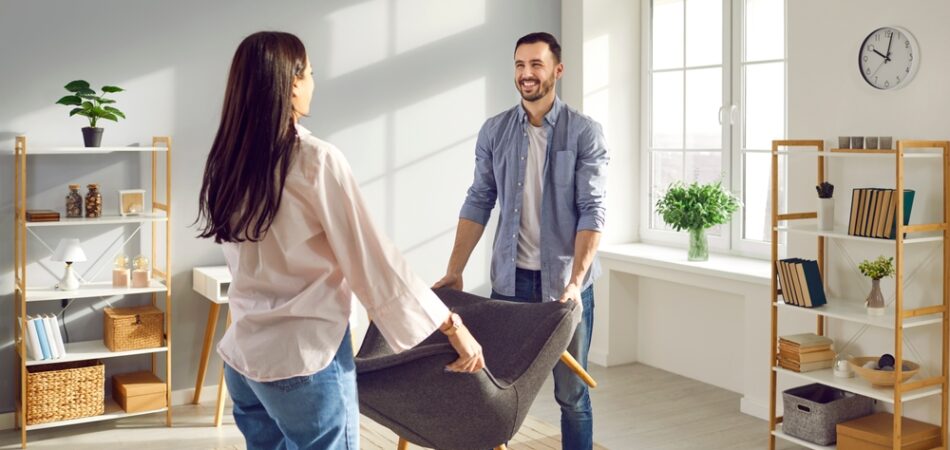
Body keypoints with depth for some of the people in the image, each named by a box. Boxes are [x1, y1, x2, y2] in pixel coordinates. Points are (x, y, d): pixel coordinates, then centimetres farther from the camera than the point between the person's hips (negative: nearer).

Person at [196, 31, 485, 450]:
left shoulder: (226, 162, 3)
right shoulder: (316, 160, -15)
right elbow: (372, 260, -14)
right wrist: (452, 326, -7)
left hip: (242, 353, 7)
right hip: (305, 358, -6)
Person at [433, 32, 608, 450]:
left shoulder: (585, 132, -5)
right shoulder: (494, 131, 4)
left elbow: (592, 210, -10)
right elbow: (478, 203, 6)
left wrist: (575, 281, -19)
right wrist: (454, 271, 0)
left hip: (565, 279, -2)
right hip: (510, 278, 3)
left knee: (571, 391, 7)